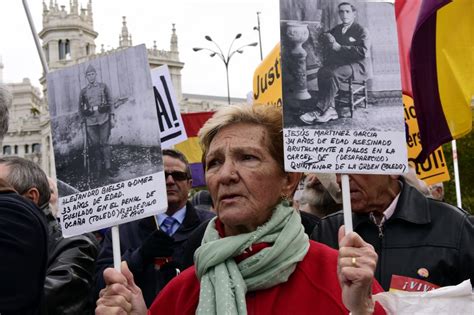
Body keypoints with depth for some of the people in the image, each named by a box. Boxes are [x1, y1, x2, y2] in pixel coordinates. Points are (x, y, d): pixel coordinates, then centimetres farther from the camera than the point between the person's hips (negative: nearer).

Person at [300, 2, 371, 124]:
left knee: (334, 74, -34)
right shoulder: (336, 29, 20)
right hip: (341, 63, 6)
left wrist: (339, 47, -20)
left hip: (359, 65, -6)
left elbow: (363, 52, -16)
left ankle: (320, 110, -32)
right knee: (322, 72, -26)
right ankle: (330, 110, -31)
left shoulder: (361, 30, -2)